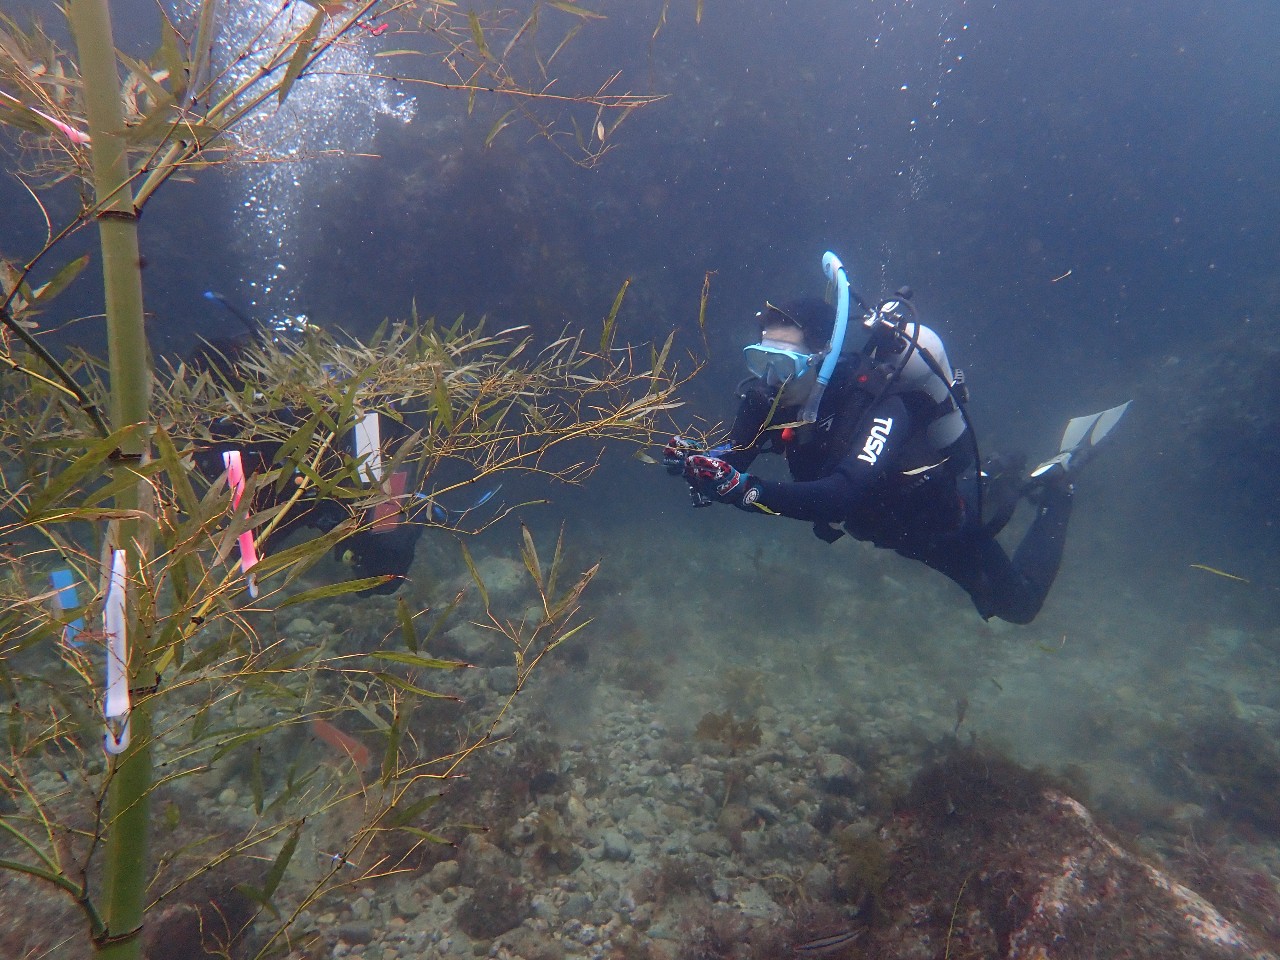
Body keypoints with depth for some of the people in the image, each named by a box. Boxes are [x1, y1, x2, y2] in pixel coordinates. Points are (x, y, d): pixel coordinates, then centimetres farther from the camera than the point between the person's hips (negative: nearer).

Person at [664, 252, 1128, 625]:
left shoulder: (877, 404, -43)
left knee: (1018, 604, 18)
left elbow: (844, 497, -55)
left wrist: (748, 491, -64)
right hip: (888, 518, 7)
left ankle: (1057, 485, 30)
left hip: (941, 514, -6)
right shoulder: (773, 395, -23)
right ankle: (998, 480, 43)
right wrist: (698, 462, -46)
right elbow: (735, 453, -24)